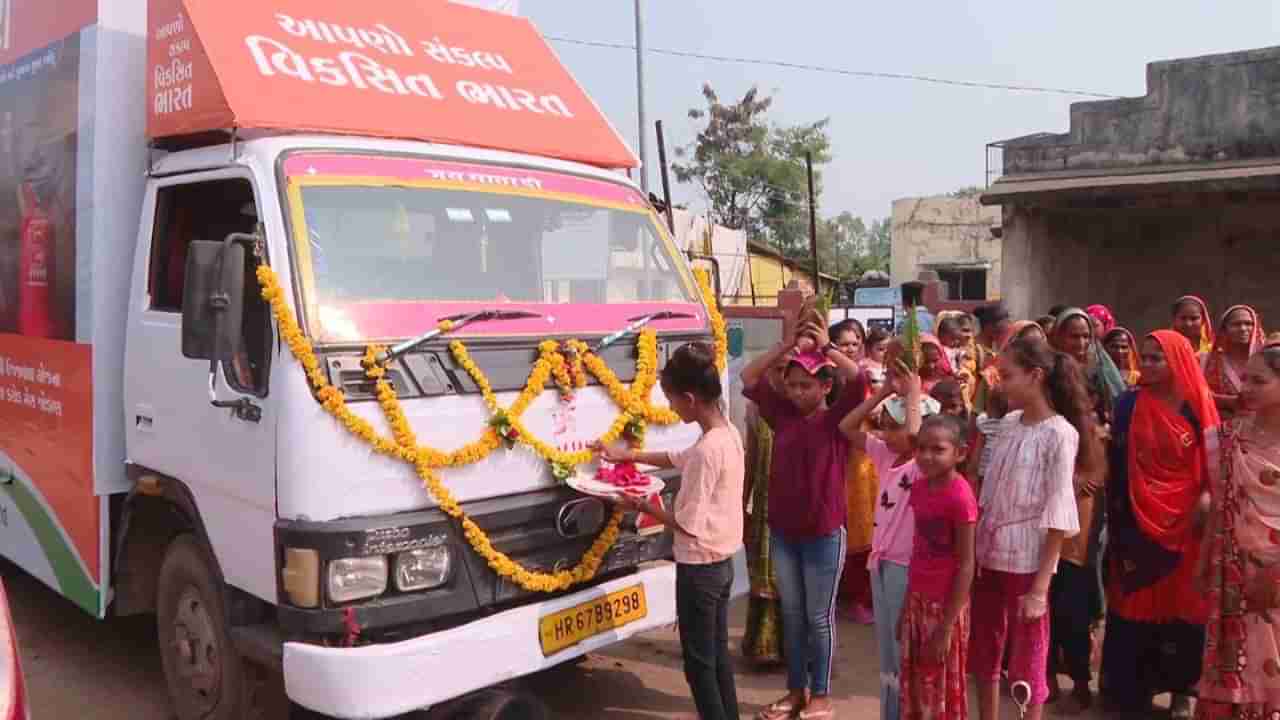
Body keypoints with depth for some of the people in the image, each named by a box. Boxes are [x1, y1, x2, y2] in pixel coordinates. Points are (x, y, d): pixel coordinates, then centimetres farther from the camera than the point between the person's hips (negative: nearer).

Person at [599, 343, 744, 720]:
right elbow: (679, 459, 20)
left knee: (699, 662, 5)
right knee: (718, 651, 20)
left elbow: (687, 524, -22)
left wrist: (642, 506, -8)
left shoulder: (707, 450, -27)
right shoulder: (728, 433, 2)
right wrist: (628, 454, 19)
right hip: (721, 561, 9)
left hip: (699, 567, -9)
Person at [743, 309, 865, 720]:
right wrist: (787, 345, -4)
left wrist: (825, 346, -13)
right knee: (791, 615, 15)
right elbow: (749, 378, 2)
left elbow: (856, 378, -23)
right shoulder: (783, 415, 3)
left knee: (819, 618, 8)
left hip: (824, 534, -4)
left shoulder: (837, 420, -8)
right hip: (782, 532, 5)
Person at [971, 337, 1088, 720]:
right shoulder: (1009, 424, 6)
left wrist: (1040, 587, -18)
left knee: (1027, 666, 7)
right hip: (989, 556, 7)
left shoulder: (1059, 433, -13)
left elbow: (1057, 518, -15)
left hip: (1027, 562, -6)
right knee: (983, 659, 17)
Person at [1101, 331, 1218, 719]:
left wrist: (1207, 497, -15)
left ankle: (1180, 688, 20)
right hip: (1137, 521, 0)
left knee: (1183, 603, 7)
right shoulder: (1129, 404, 0)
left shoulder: (1199, 406, -1)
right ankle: (1132, 686, 17)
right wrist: (1116, 515, -6)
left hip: (1186, 521, 0)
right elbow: (1117, 461, -1)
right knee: (1136, 601, 6)